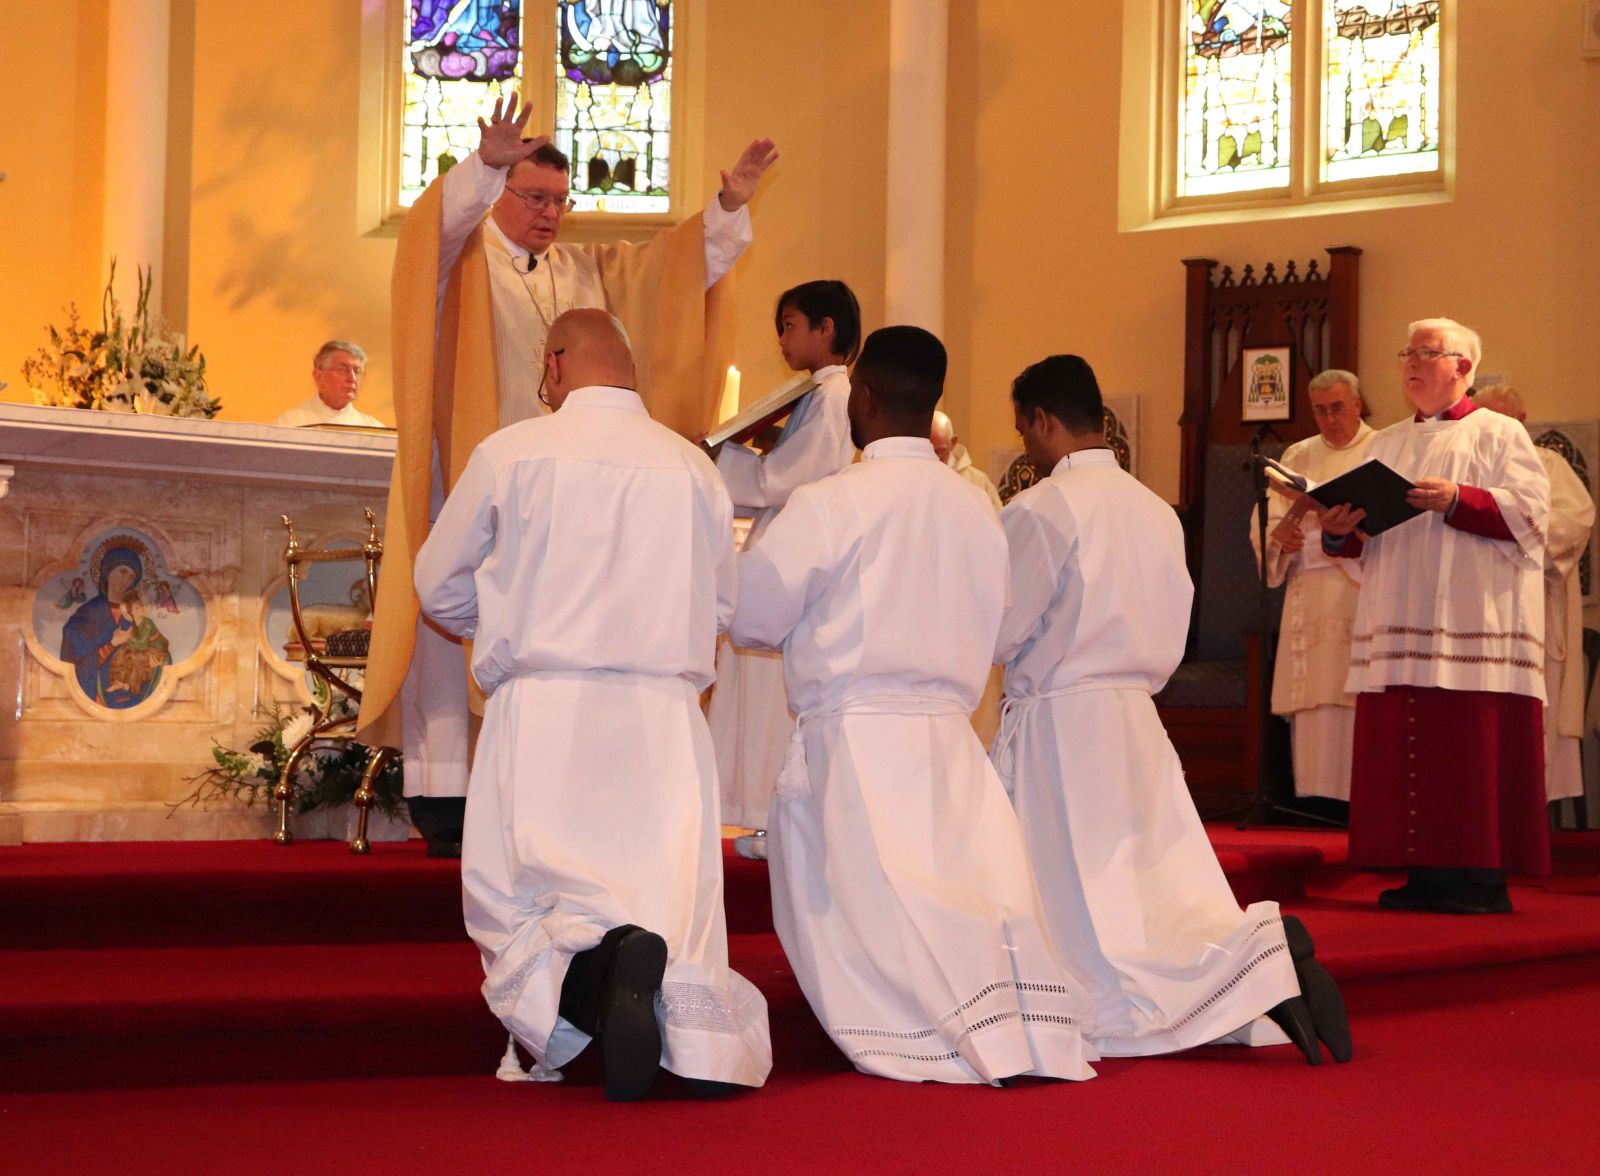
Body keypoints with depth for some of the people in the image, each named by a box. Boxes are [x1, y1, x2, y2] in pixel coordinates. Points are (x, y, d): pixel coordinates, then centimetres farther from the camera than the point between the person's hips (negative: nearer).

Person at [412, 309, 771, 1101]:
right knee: (672, 900, 7)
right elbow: (722, 605, 20)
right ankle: (699, 1028, -26)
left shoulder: (509, 454, 2)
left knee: (511, 902, 4)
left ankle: (604, 957, -31)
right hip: (666, 719, 2)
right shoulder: (695, 469, 9)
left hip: (544, 710, -2)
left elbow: (439, 588, 14)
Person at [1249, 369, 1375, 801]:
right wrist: (1279, 534, -10)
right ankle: (1314, 795, 1)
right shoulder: (1298, 456, 19)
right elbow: (1263, 522, 13)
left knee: (1360, 702, -10)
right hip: (1310, 599, 4)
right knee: (1313, 706, -1)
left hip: (1364, 591, -4)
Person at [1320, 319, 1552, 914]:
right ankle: (1426, 875, 5)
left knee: (1474, 752, -8)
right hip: (1400, 629, 5)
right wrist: (1339, 532, -4)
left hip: (1474, 625, -5)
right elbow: (1365, 539, 18)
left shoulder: (1499, 434, 5)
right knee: (1406, 752, 1)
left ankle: (1484, 877, -5)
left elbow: (1530, 513, -8)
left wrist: (1456, 501, -19)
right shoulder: (1387, 444, 21)